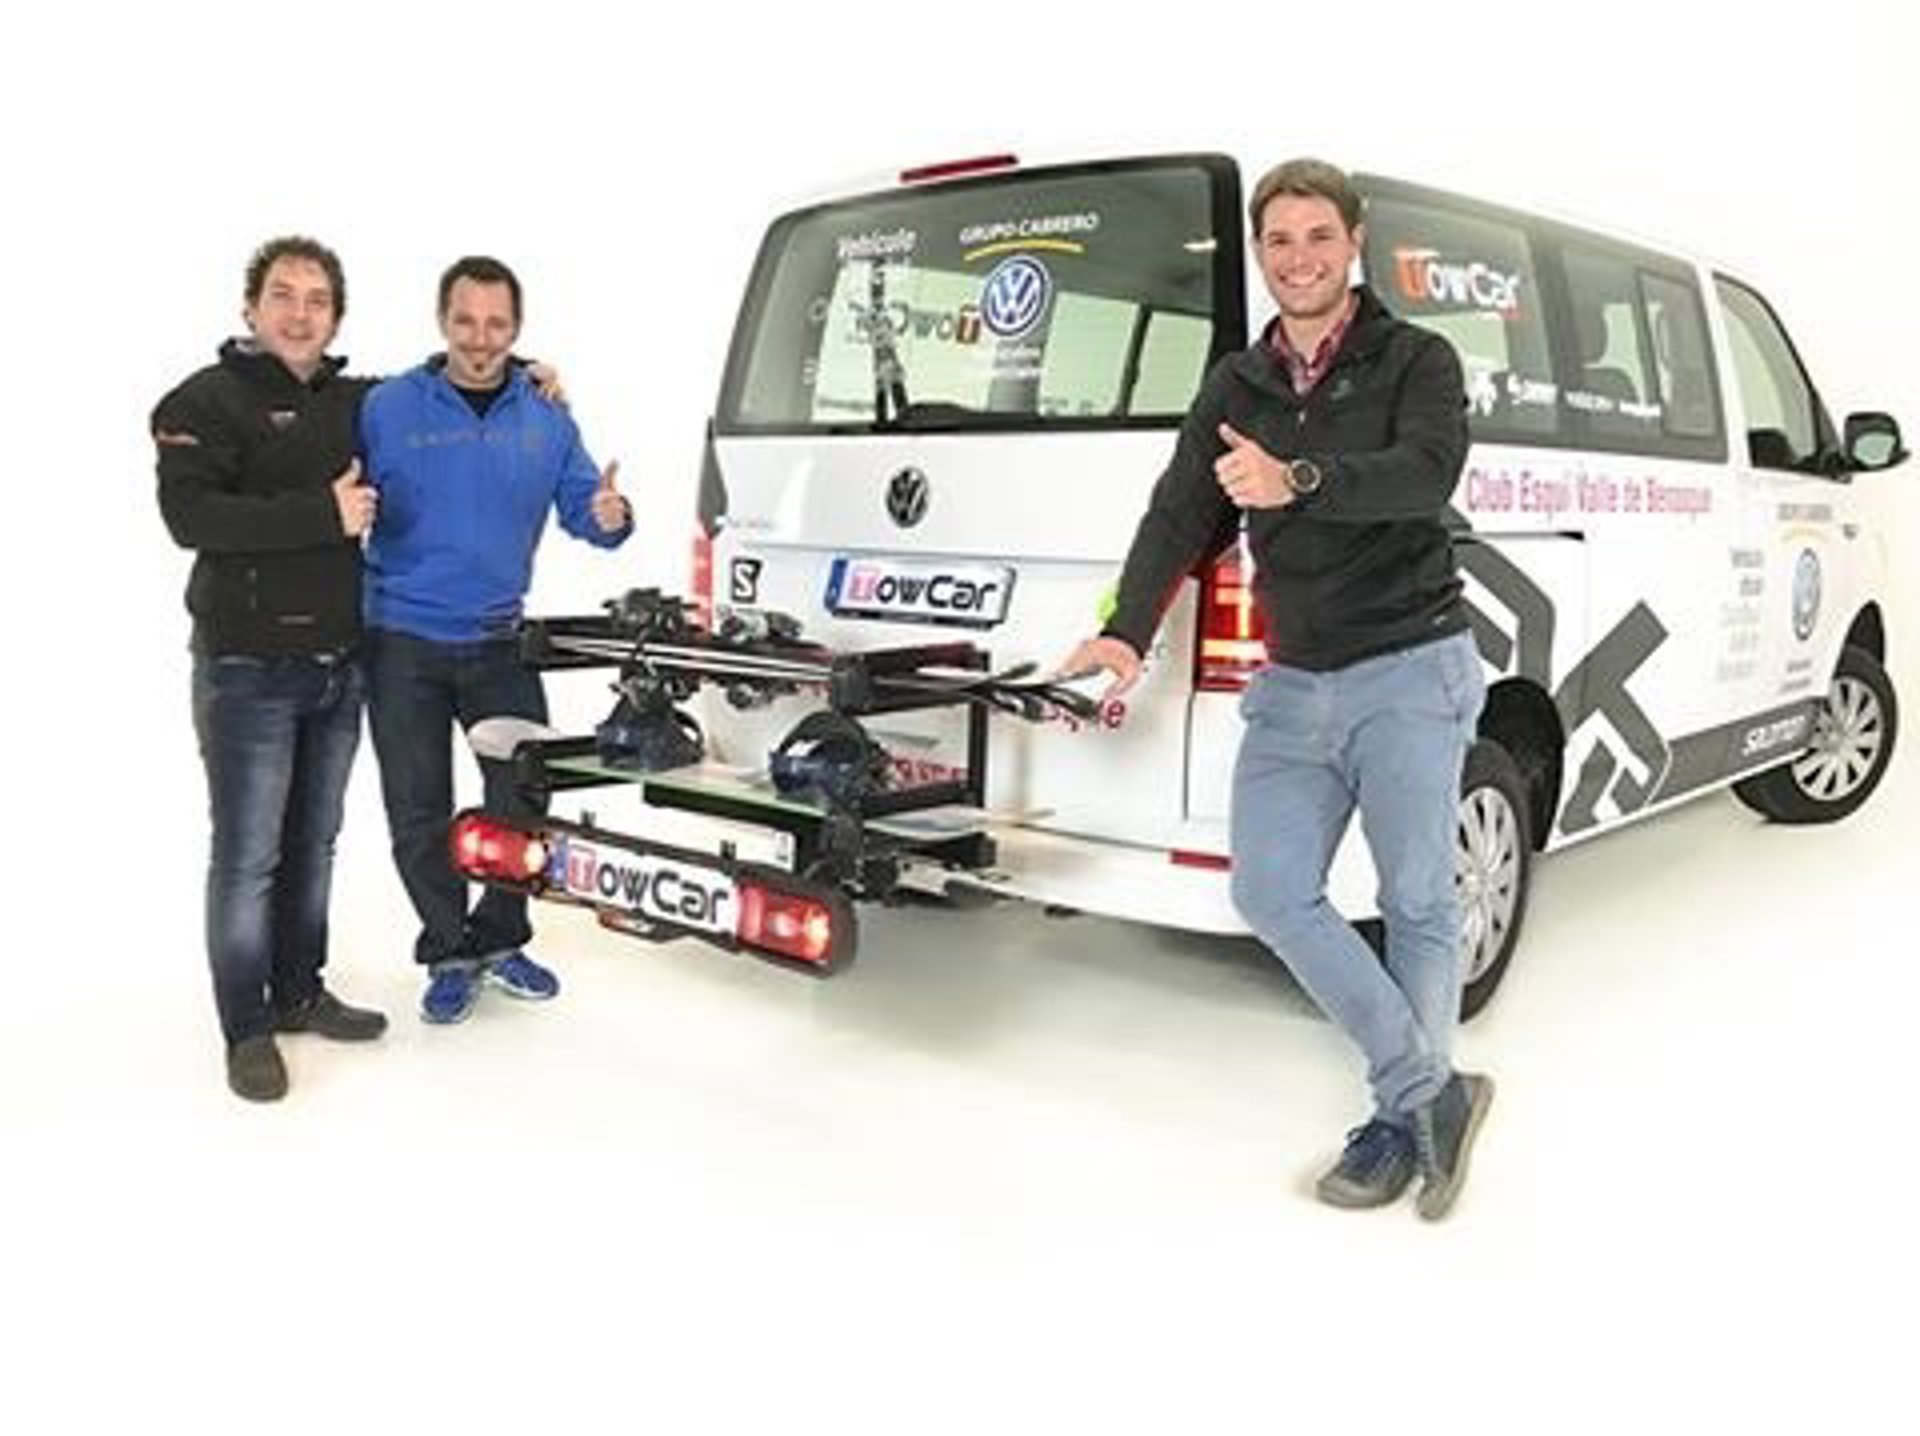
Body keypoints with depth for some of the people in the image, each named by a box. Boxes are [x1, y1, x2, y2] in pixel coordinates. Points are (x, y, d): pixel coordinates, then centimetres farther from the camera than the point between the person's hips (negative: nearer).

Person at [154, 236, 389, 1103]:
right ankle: (248, 1031, 10)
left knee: (313, 844, 15)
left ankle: (299, 994, 29)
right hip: (249, 672, -6)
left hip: (340, 667, 6)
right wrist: (324, 514, -24)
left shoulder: (358, 403, 12)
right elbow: (191, 516, -20)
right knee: (248, 855, -2)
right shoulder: (205, 403, -5)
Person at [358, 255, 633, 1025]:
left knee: (526, 797, 7)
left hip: (499, 643, 2)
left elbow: (583, 508, 5)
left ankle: (498, 939, 28)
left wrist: (609, 516, -16)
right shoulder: (388, 408, -5)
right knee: (418, 815, 6)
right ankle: (450, 952, 25)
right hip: (404, 645, -2)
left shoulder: (546, 419, 4)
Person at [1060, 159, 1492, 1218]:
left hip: (1408, 672, -4)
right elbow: (1182, 513, 5)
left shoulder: (1416, 363, 1)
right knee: (1270, 891, -4)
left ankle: (1400, 1118, 19)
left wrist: (1297, 481, -36)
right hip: (1292, 683, 5)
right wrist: (1127, 630, -11)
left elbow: (1426, 476, -20)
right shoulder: (1234, 387, 15)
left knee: (1416, 902, 1)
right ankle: (1432, 1093, 8)